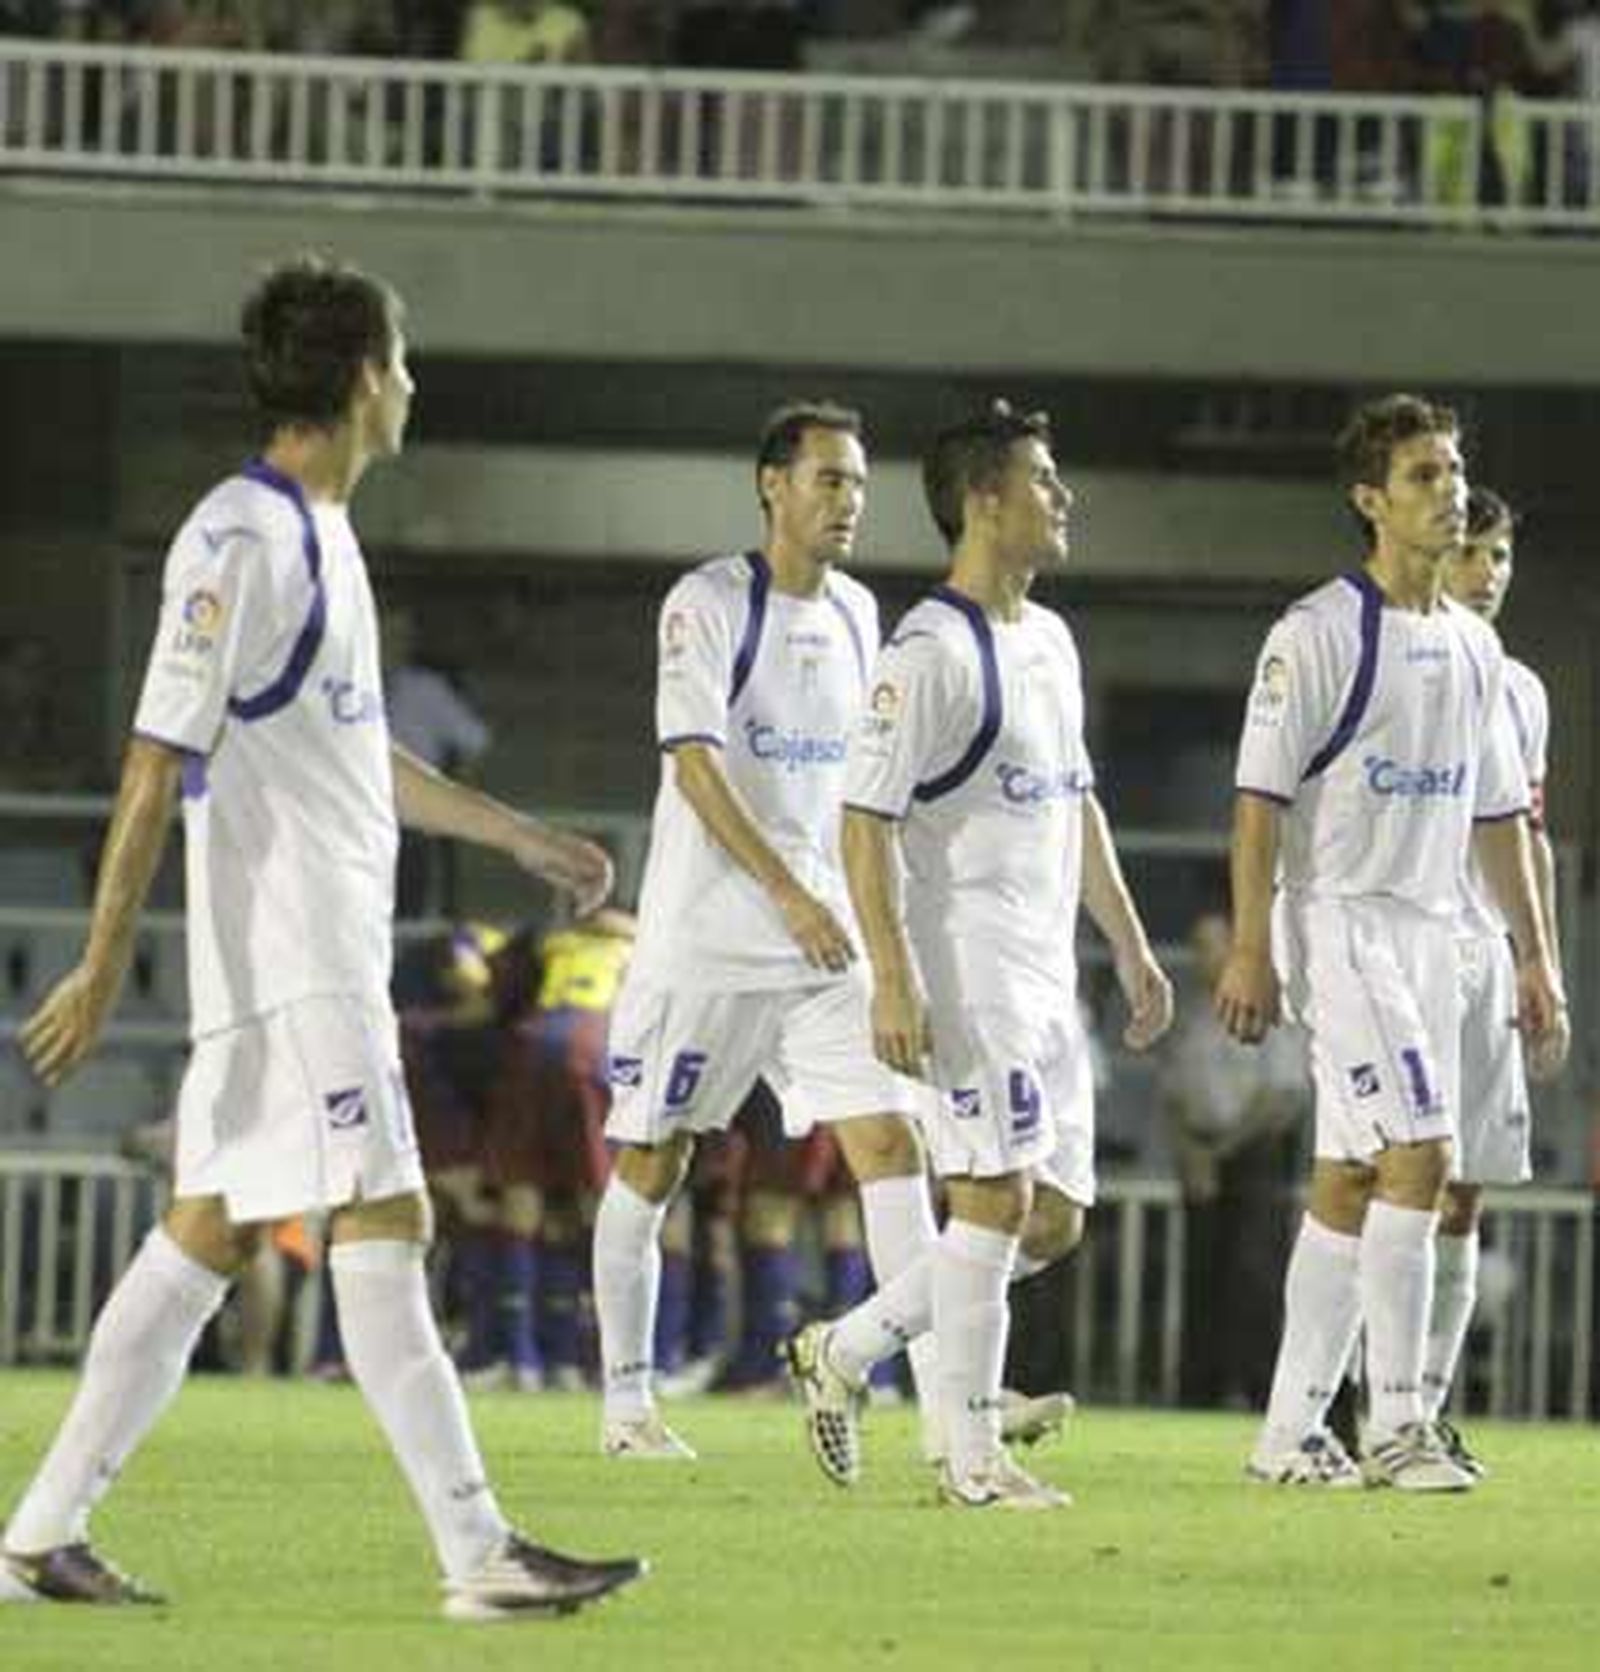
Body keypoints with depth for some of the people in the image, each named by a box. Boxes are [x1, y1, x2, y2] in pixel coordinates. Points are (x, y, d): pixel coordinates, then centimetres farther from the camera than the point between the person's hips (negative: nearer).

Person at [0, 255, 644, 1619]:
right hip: (286, 955, -10)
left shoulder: (318, 536, 17)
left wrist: (522, 838, 30)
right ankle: (481, 1556, -12)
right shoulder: (242, 544, -14)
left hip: (329, 959, 10)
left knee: (209, 1236, 9)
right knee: (384, 1230, -11)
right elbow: (159, 762, -17)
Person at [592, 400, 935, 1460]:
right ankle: (627, 1401, 13)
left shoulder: (855, 615, 12)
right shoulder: (709, 604, -8)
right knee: (652, 1165, 3)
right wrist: (789, 895, -25)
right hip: (705, 935, -5)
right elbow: (693, 763, -17)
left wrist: (865, 904, 19)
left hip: (825, 940, 5)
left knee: (890, 1143, -7)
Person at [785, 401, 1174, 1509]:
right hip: (969, 961, -9)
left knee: (1054, 1218, 8)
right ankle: (973, 1458, -5)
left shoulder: (1051, 640, 16)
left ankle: (844, 1352, 20)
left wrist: (1132, 949, 22)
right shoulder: (931, 652, -12)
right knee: (997, 1196, -11)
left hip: (1048, 974, 9)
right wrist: (893, 981, -22)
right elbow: (866, 818, -16)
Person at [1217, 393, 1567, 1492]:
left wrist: (1534, 957, 15)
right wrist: (1250, 949, -17)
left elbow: (1499, 813, 19)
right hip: (1341, 921, -7)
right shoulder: (1321, 634, -8)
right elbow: (1261, 795, -11)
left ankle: (1291, 1432, 11)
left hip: (1430, 931, 7)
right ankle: (1398, 1423, -13)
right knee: (1419, 1153, -16)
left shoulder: (1474, 647, 14)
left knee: (1350, 1183, 7)